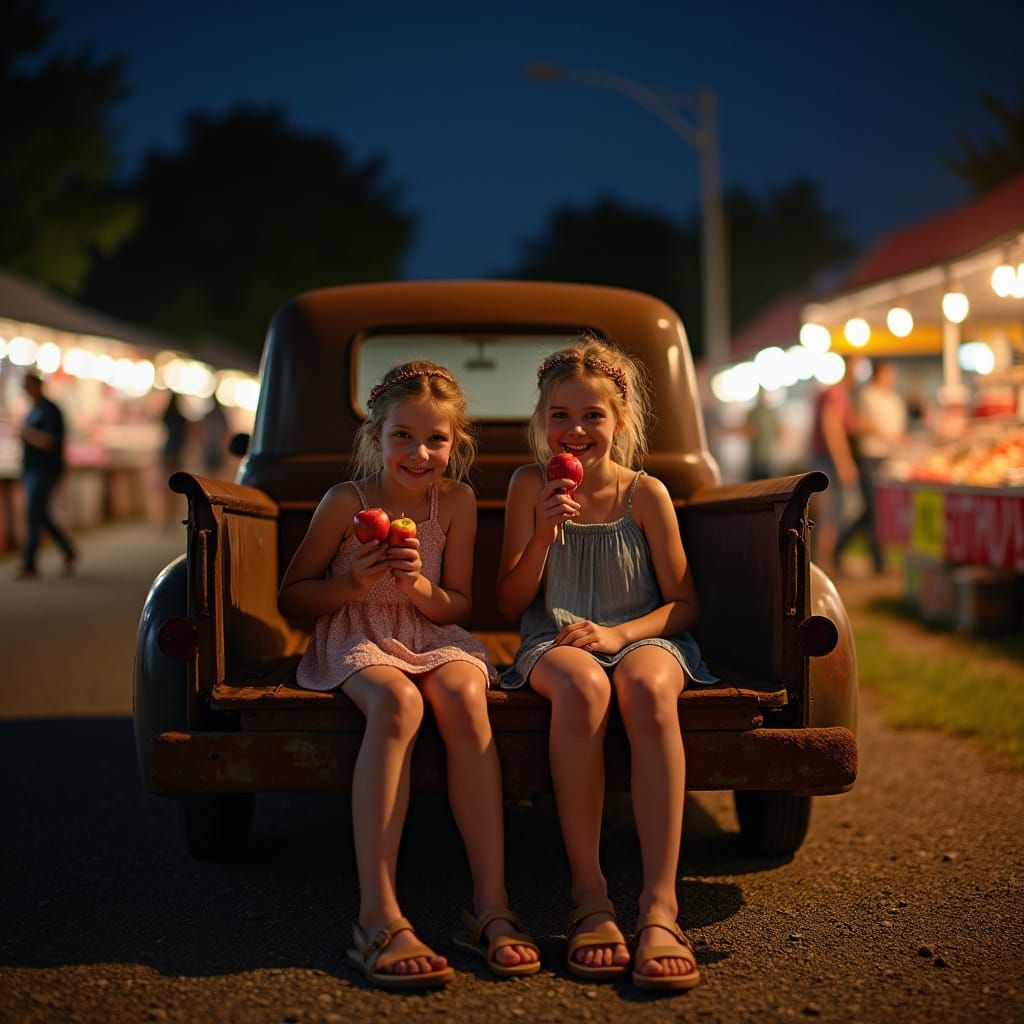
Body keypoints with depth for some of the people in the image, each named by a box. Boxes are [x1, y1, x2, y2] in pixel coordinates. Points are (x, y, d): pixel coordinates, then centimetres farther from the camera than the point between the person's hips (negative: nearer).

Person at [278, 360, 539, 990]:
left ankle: (492, 908, -34)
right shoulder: (347, 502, -5)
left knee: (464, 696, -34)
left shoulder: (457, 501, 2)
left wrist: (419, 586, -17)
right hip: (356, 640, -2)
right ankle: (380, 918, -43)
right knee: (397, 701, -37)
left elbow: (459, 607, 5)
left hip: (434, 636, 3)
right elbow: (292, 597, 2)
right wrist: (353, 583, -16)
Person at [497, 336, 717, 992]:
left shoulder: (645, 494, 4)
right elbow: (510, 605, 7)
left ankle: (660, 904, -42)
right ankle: (590, 898, -35)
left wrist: (618, 632, -13)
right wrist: (544, 533, -9)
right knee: (582, 684, -38)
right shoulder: (531, 486, 7)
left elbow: (684, 604, 5)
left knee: (648, 687, -38)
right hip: (555, 642, 0)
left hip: (643, 636, 0)